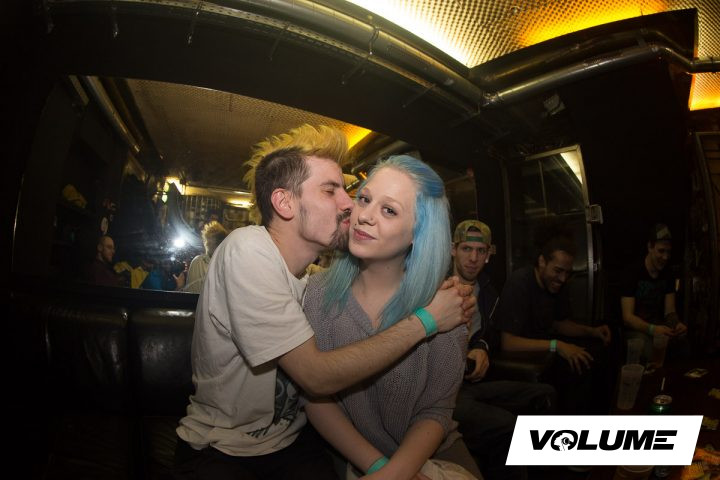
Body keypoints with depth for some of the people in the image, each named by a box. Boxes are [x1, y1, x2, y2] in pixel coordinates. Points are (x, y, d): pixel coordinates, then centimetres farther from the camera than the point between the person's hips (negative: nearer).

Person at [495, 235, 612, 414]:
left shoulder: (555, 283, 1)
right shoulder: (519, 283, -25)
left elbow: (560, 323, 16)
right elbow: (508, 342, -30)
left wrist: (591, 331, -2)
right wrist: (556, 346, -33)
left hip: (545, 342, 9)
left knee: (598, 350, 4)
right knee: (580, 366, -23)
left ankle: (599, 414, 21)